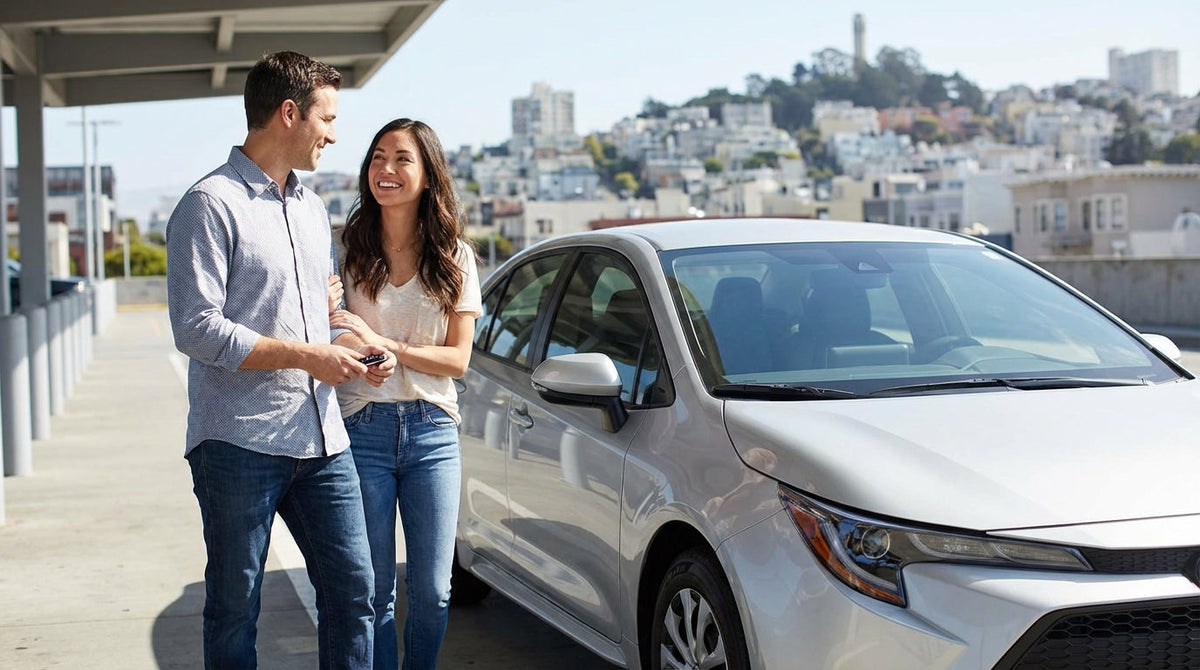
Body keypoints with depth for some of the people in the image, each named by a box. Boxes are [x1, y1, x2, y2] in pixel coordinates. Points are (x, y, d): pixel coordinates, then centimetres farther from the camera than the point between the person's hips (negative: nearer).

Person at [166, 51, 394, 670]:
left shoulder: (312, 208, 19)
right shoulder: (211, 205, -7)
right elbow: (196, 328, -15)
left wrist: (345, 351, 4)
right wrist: (308, 356, -15)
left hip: (322, 439, 7)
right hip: (239, 442, -7)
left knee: (353, 590, 5)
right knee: (234, 609, 4)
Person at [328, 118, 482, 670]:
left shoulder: (454, 257, 5)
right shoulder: (349, 249, 2)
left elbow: (458, 358, -1)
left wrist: (385, 344, -15)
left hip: (432, 433, 1)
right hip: (362, 430, -1)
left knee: (431, 591, 4)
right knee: (374, 590, 3)